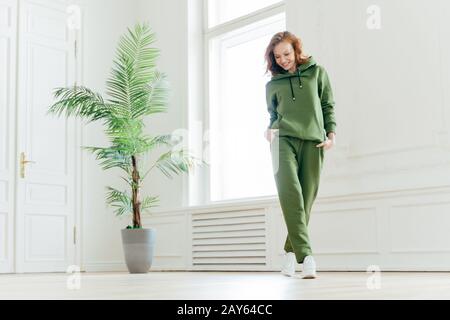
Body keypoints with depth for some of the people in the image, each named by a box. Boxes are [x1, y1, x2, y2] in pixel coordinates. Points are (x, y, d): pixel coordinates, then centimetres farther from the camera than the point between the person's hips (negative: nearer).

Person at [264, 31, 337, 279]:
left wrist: (331, 133, 2)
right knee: (289, 192, -20)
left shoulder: (316, 72, 13)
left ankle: (290, 251, 13)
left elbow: (328, 106, 14)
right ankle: (305, 255, -24)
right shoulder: (273, 85, 15)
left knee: (307, 196, -2)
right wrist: (270, 130, 2)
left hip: (313, 140, 1)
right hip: (283, 139, 0)